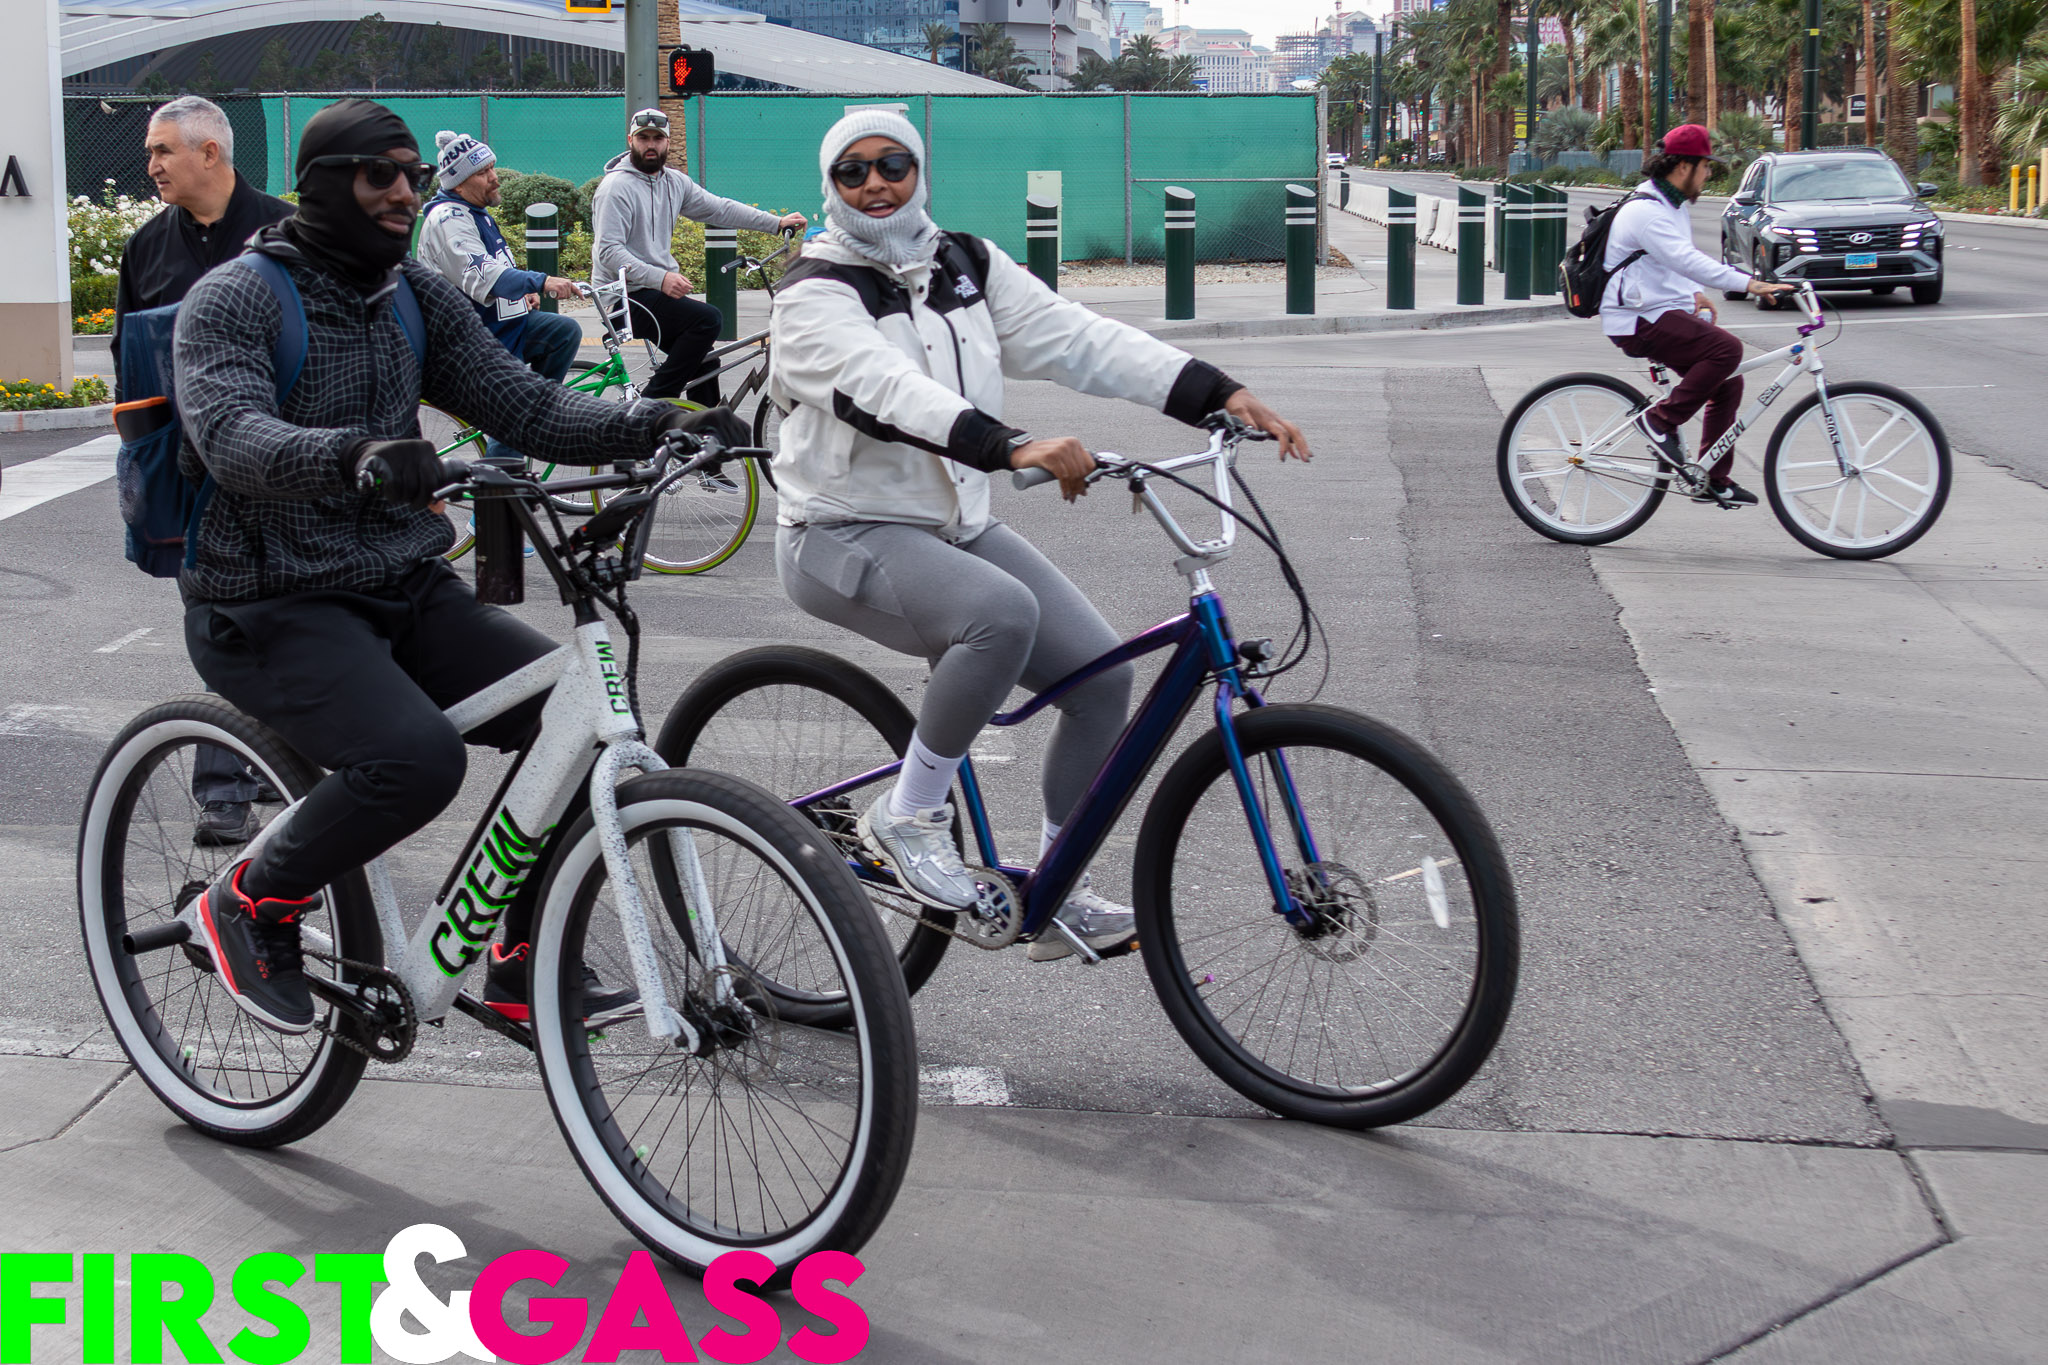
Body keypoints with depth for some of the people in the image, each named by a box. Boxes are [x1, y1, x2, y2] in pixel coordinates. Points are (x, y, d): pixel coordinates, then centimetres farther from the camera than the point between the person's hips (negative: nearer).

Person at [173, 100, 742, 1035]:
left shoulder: (418, 299, 10)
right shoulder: (233, 300, -10)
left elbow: (525, 406, 3)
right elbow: (231, 438, -27)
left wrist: (658, 426, -14)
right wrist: (355, 453, -48)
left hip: (407, 593, 7)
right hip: (276, 610, -6)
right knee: (417, 756, -32)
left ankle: (522, 966, 5)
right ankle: (253, 902, -4)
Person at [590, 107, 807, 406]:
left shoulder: (674, 182, 11)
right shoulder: (616, 187, -13)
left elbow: (719, 209, 11)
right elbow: (609, 251, -21)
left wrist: (777, 223, 3)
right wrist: (661, 277, -31)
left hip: (659, 289, 9)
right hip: (627, 296, -9)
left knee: (705, 361, 10)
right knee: (708, 319, -23)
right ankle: (652, 402, -19)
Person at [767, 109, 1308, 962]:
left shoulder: (969, 266, 6)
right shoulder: (817, 293, -12)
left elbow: (1076, 339, -4)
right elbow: (887, 390, -31)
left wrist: (1220, 394, -16)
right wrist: (1015, 448, -48)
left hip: (958, 524, 7)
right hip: (847, 537, -7)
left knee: (1103, 673, -6)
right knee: (1002, 612, -34)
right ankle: (908, 815, -15)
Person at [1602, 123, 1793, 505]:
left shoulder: (1673, 205, 15)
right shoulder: (1645, 211, -20)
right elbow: (1686, 259, -32)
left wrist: (1692, 295, 20)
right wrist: (1749, 283, -37)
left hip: (1663, 312, 10)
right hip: (1639, 322, -10)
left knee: (1727, 383, 6)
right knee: (1727, 348, -26)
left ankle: (1714, 480, 13)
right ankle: (1660, 419, -15)